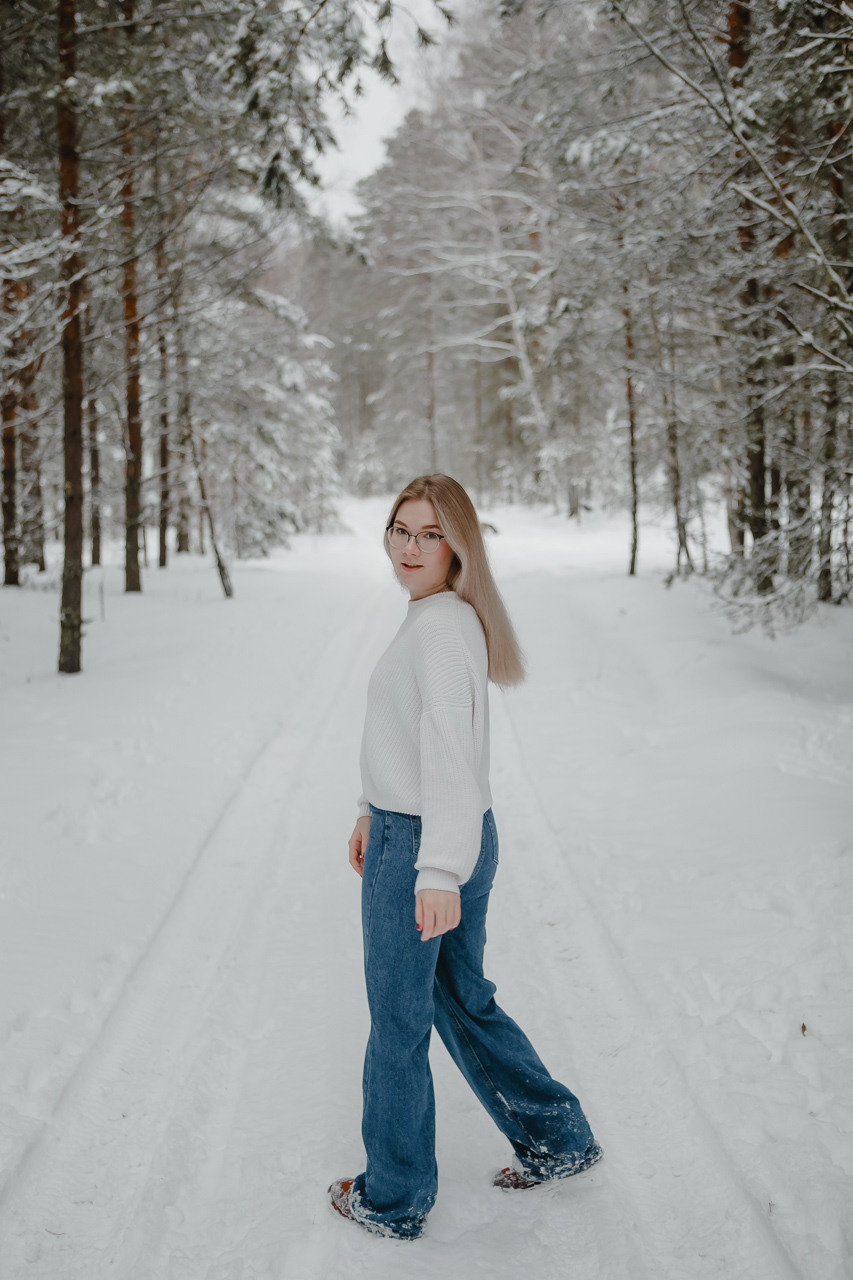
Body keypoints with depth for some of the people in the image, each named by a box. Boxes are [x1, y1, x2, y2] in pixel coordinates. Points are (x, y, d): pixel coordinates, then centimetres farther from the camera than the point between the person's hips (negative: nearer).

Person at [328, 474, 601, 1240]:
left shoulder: (440, 627, -21)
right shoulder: (445, 618, 10)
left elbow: (450, 747, -31)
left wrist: (438, 872, -36)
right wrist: (373, 812, 26)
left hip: (418, 852, -9)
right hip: (452, 841, 9)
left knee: (398, 1026, 8)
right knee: (463, 1002, 23)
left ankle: (394, 1200, 26)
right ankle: (556, 1142, 35)